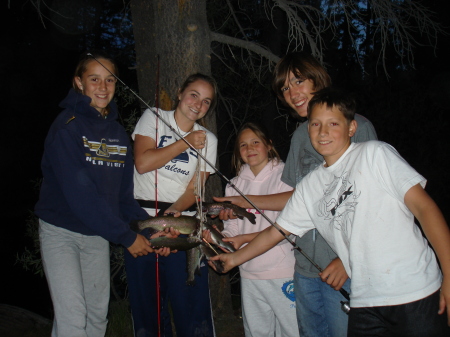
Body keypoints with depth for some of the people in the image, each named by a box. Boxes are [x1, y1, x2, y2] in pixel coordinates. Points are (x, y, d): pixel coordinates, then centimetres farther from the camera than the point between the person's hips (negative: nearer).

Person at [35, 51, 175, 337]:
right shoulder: (68, 126, -15)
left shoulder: (119, 133, 4)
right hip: (61, 230, -6)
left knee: (98, 313, 13)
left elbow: (123, 194, 3)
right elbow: (79, 193, -23)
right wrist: (126, 236, -23)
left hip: (98, 233, 6)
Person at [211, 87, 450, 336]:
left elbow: (424, 206, -8)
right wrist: (236, 258, 22)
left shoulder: (374, 154, -3)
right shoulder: (309, 186, 10)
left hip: (414, 293, -4)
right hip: (365, 302, 4)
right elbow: (275, 231, 21)